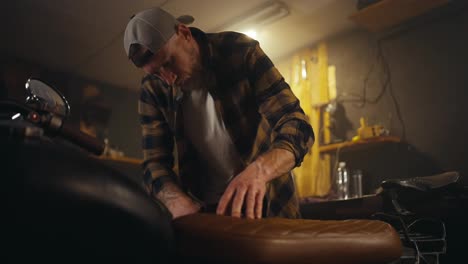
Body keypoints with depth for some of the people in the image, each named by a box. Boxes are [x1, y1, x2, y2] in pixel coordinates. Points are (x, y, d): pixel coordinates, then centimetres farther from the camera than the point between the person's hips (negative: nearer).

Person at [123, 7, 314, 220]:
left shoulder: (241, 52, -17)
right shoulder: (153, 90, -8)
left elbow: (296, 125, -23)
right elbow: (155, 163, -9)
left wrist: (258, 170, -42)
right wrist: (179, 203, -31)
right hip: (204, 211, 4)